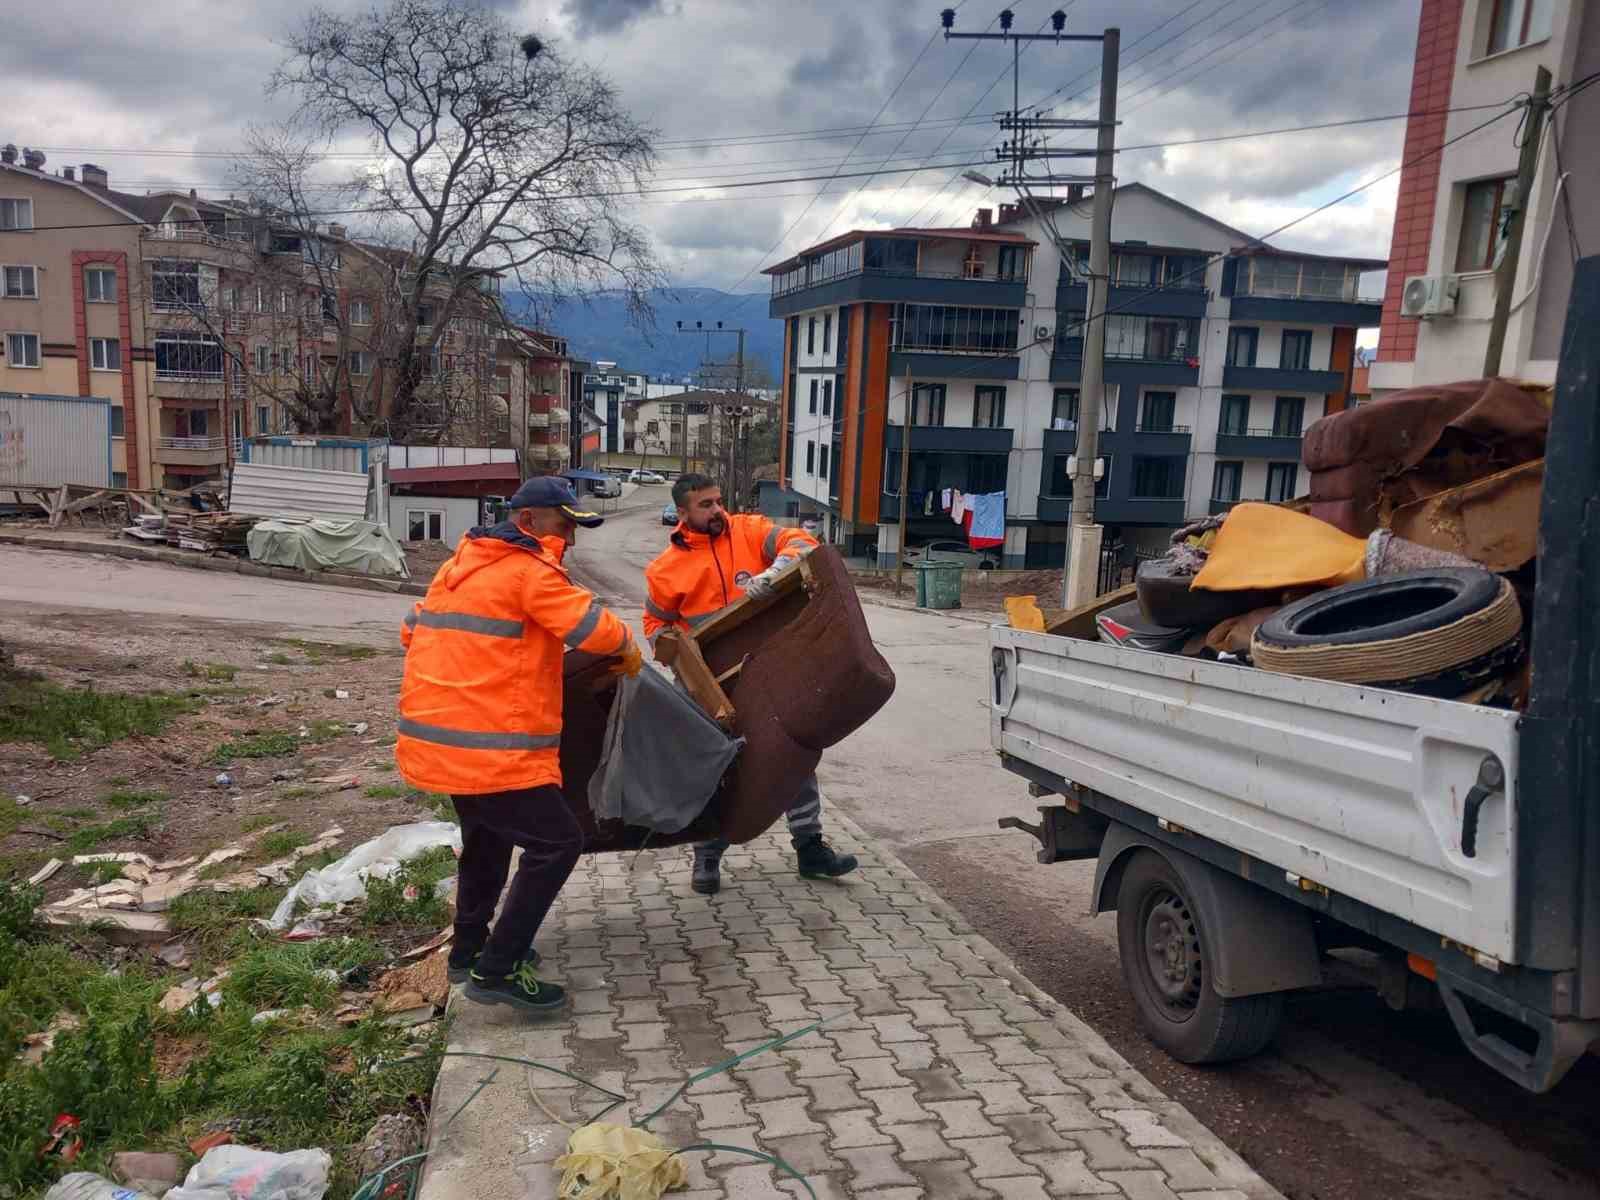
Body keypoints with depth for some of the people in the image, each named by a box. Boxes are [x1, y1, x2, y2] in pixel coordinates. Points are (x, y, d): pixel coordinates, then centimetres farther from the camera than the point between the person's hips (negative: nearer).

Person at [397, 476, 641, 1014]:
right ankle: (497, 970, 1)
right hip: (487, 746, -10)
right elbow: (595, 627, -18)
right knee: (557, 841, -4)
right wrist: (627, 647, 2)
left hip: (437, 734, 10)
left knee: (488, 836, 27)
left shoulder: (460, 564, 16)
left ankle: (469, 949, 39)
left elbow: (413, 630, 24)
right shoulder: (528, 571, -12)